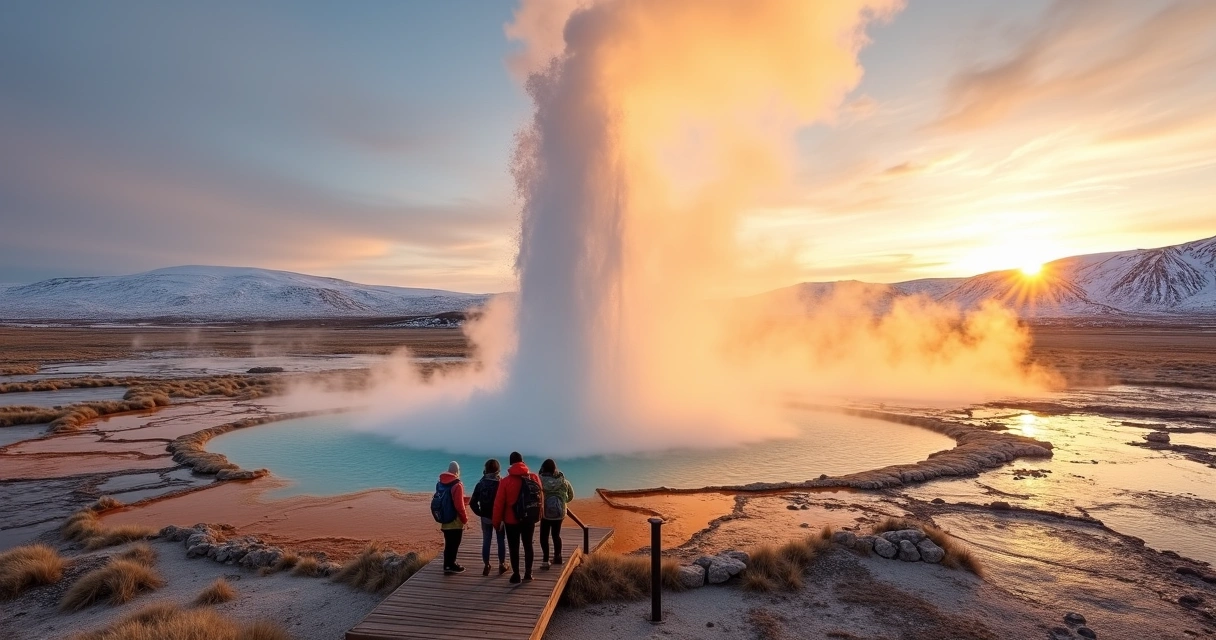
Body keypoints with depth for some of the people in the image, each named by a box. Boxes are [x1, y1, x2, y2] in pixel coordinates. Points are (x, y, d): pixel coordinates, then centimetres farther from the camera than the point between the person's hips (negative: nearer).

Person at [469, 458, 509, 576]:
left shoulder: (480, 483, -2)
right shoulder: (501, 483, -12)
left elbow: (473, 503, -4)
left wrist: (480, 513, 5)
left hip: (485, 518, 3)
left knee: (486, 541, 11)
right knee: (501, 541, 10)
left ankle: (486, 566, 14)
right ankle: (502, 565, 17)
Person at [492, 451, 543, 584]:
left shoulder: (506, 481, -12)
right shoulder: (534, 477, -4)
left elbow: (499, 503, -9)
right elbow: (541, 498, 3)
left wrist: (497, 521, 2)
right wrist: (538, 515, 17)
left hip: (512, 520, -3)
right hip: (530, 519, 3)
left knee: (514, 548, 10)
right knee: (528, 545, 16)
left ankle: (516, 575, 16)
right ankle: (528, 574, 20)